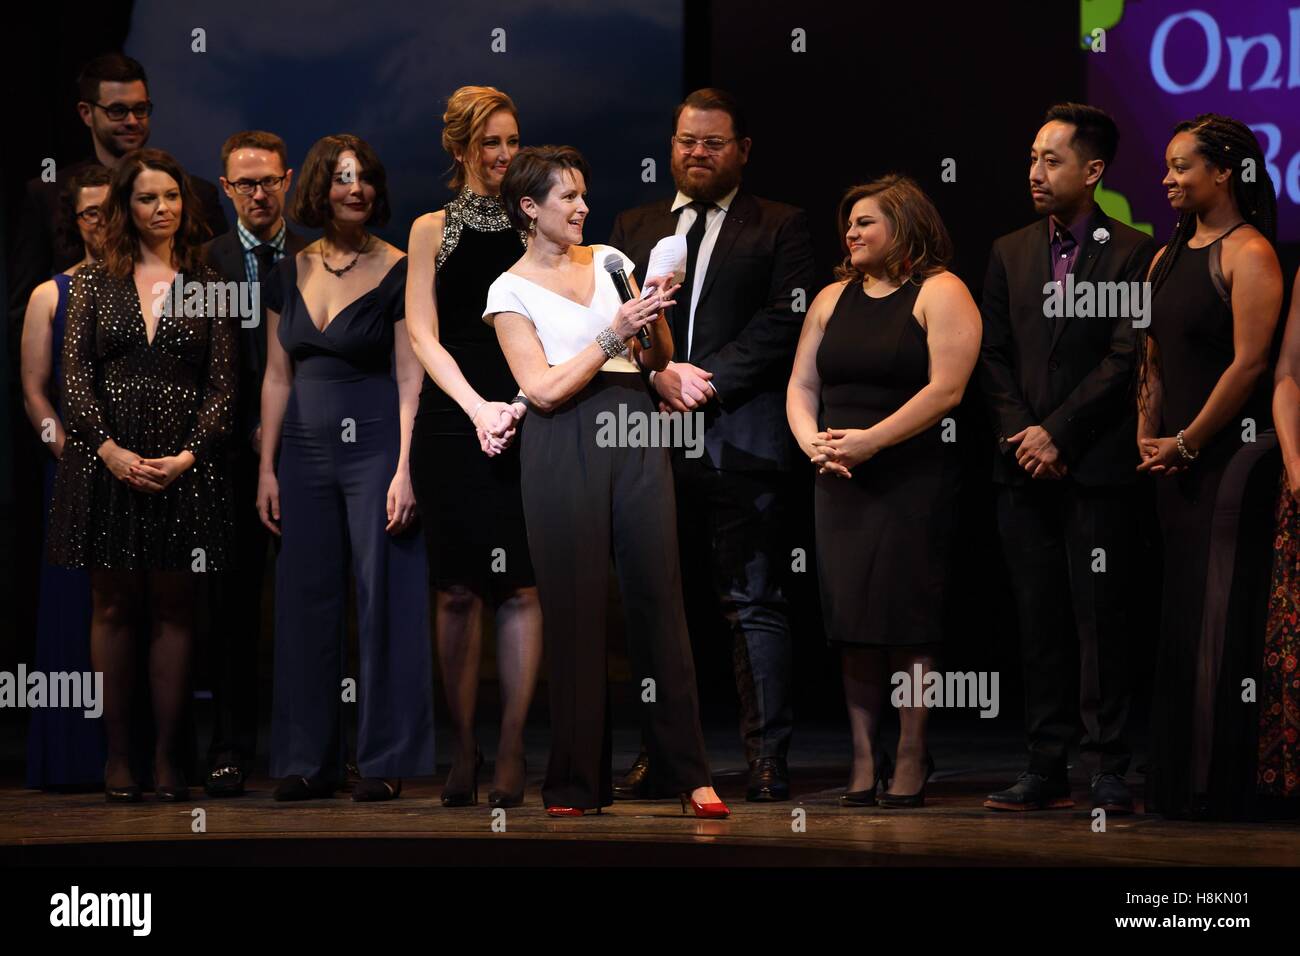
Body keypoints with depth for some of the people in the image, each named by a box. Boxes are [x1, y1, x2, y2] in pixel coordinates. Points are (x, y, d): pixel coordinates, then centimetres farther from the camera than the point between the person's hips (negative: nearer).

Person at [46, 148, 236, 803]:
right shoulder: (94, 284, 7)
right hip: (107, 461, 0)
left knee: (173, 608, 1)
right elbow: (75, 376, 2)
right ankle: (117, 755, 6)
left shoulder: (206, 285, 7)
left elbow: (222, 383, 3)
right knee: (113, 607, 3)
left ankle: (167, 756, 5)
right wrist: (111, 450, -11)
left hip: (184, 467, 0)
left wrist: (189, 455, -10)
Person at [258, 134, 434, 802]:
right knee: (306, 602, 6)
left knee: (383, 598, -3)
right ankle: (307, 761, 12)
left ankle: (386, 762, 3)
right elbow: (277, 378, 12)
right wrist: (267, 467, 7)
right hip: (306, 451, 5)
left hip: (375, 446, -5)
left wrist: (405, 470, -15)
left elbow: (411, 379, -7)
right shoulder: (289, 275, 9)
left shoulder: (398, 273, -4)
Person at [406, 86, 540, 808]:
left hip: (526, 420, 0)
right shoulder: (433, 229, 8)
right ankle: (462, 750, 9)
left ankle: (511, 753, -2)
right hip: (452, 422, 0)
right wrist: (477, 406, -15)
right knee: (459, 591, 1)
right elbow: (423, 334, -1)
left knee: (521, 586, -5)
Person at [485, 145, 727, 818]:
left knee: (658, 593, -1)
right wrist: (614, 334, -12)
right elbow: (544, 388, -7)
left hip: (634, 431, 3)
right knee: (575, 605, -1)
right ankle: (577, 779, 7)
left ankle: (689, 771, 2)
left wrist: (655, 314, -5)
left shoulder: (609, 259, 14)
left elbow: (658, 358, 15)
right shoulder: (510, 290, 3)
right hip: (564, 444, -3)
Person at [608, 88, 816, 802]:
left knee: (754, 604, -3)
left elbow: (784, 322, -4)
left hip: (741, 442, -3)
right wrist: (660, 374, -8)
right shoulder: (634, 228, 18)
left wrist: (710, 381, -12)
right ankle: (660, 752, 12)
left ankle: (767, 756, -1)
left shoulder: (780, 228, 7)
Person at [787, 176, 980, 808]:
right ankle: (863, 759, 4)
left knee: (907, 617, -7)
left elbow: (946, 389, -13)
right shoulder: (833, 299, 17)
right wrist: (812, 441, -5)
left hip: (915, 477, -6)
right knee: (852, 618, 2)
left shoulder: (940, 294, -3)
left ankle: (912, 758, -3)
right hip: (840, 476, 6)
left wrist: (869, 441, -17)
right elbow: (801, 386, 15)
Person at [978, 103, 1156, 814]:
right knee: (1039, 620, 5)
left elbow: (1126, 359, -7)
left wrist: (1058, 433, -11)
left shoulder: (1133, 254, 0)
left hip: (1096, 465, -4)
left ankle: (1108, 771, 0)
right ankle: (1047, 768, 9)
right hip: (1024, 465, 4)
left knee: (1101, 616, -4)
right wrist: (1021, 434, -3)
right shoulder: (1010, 253, 15)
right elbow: (993, 356, 12)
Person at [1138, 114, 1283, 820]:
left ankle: (1219, 787, 1)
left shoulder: (1248, 254, -9)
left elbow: (1248, 363, -15)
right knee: (1179, 615, 10)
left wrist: (1187, 443, -11)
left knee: (1220, 616, -5)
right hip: (1175, 462, 8)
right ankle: (1174, 781, 15)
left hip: (1231, 453, -8)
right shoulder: (1168, 257, 15)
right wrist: (1149, 437, 4)